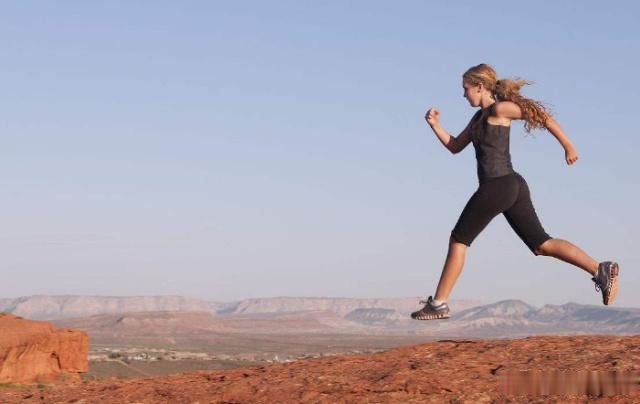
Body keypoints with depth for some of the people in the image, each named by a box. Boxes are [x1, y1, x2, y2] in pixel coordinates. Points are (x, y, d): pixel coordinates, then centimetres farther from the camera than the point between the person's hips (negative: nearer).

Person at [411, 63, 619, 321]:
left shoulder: (499, 109, -6)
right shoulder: (480, 117, 21)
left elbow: (544, 117, -4)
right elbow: (455, 147, 26)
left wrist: (568, 146, -4)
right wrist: (435, 125, 12)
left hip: (497, 186, -9)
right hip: (513, 187, 9)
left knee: (458, 240, 1)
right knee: (542, 244, 5)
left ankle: (438, 304, 6)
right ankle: (601, 270, -4)